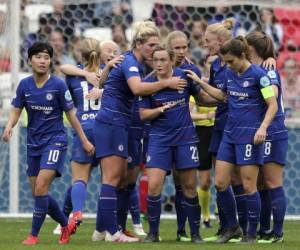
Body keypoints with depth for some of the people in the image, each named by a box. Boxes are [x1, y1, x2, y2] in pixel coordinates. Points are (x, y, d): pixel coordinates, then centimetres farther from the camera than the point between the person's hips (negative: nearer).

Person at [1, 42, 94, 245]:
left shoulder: (58, 85, -11)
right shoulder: (24, 85, 0)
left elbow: (70, 114, -3)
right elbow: (16, 111, 3)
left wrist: (85, 140, 1)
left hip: (55, 140, -5)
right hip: (34, 142, 5)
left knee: (41, 187, -18)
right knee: (37, 192, 7)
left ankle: (34, 235, -9)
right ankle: (66, 226, 28)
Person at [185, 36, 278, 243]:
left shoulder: (258, 75, -11)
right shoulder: (230, 73, 9)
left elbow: (272, 105, -12)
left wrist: (263, 127, -25)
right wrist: (200, 82, 22)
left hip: (250, 136, -7)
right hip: (230, 133, 7)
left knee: (249, 186, -4)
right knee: (220, 183, 4)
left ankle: (252, 233, 8)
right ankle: (232, 227, 20)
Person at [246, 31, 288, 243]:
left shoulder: (268, 70, -11)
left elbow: (273, 95, -24)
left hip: (272, 134, -8)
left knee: (272, 184, -6)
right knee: (261, 185, 11)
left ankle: (277, 233, -3)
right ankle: (264, 230, 16)